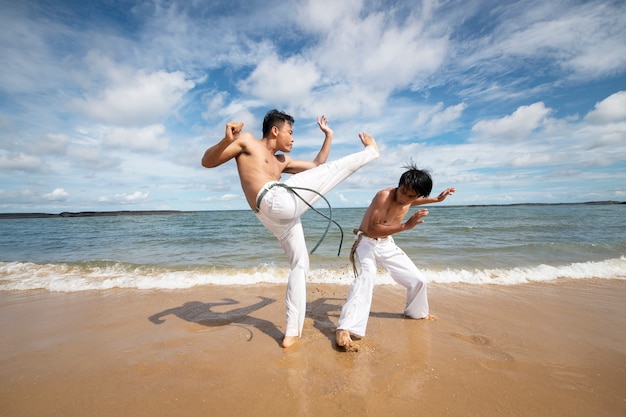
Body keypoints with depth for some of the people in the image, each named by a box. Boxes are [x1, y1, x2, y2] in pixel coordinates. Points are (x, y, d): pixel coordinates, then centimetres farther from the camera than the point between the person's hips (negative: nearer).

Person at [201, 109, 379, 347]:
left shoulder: (282, 161, 31)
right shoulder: (247, 140, 10)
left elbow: (315, 166, 34)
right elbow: (207, 161, 3)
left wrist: (328, 135, 37)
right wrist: (227, 140, -17)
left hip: (278, 218, 10)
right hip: (277, 200, -10)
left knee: (300, 266, 14)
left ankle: (292, 332, 21)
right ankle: (370, 151, 32)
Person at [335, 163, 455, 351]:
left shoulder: (409, 199, -5)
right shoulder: (384, 196, -29)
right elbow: (372, 229, -37)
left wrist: (437, 199, 22)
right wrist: (405, 225, -43)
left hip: (387, 244, 7)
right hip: (367, 242, -7)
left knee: (418, 279, 11)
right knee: (367, 275, -36)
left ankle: (415, 312, 42)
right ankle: (344, 329, -39)